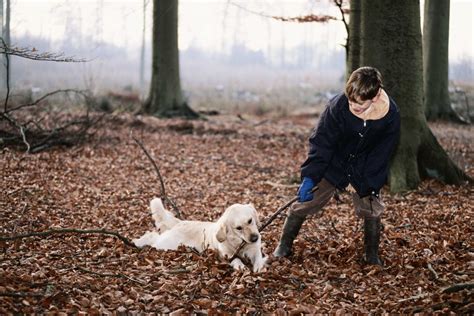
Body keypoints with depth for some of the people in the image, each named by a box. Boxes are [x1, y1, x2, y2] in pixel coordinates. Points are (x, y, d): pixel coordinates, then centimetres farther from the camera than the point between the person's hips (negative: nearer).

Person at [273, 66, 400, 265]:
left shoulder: (390, 115, -24)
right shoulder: (338, 106, -31)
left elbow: (381, 154, -11)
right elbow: (321, 142, -23)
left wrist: (370, 186, -13)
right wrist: (310, 177, -30)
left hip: (366, 167, 1)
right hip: (333, 162, -1)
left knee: (371, 208, 0)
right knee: (306, 201, -1)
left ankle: (372, 255, 19)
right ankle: (284, 246, 15)